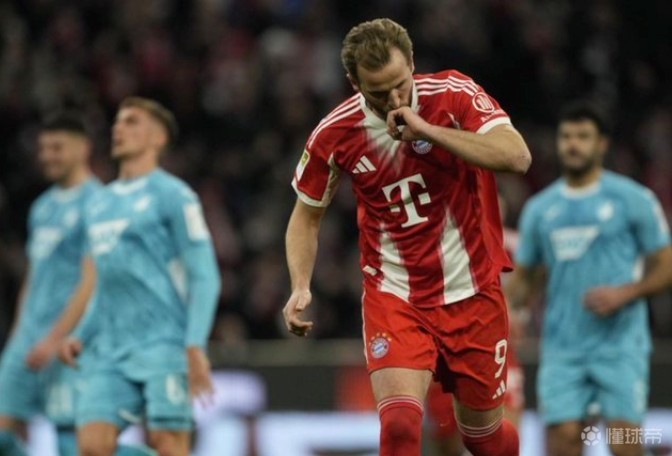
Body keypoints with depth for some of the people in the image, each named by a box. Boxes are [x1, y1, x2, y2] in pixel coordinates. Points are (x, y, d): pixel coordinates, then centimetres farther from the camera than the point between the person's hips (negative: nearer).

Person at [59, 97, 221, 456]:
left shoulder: (171, 195, -2)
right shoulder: (100, 204, 20)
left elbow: (205, 277, -7)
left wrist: (195, 346, -18)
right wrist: (79, 336, 14)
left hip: (164, 347, -6)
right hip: (110, 351, 7)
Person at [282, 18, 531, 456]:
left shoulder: (454, 95, -13)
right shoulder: (335, 135, -9)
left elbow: (518, 157, -25)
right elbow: (307, 215, 7)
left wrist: (428, 130, -30)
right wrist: (301, 287, -9)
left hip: (471, 292, 0)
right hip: (394, 297, 0)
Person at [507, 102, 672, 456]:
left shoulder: (633, 199, 1)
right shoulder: (539, 209, 13)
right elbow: (524, 275, 19)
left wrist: (625, 294, -15)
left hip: (620, 344, -3)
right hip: (562, 348, 3)